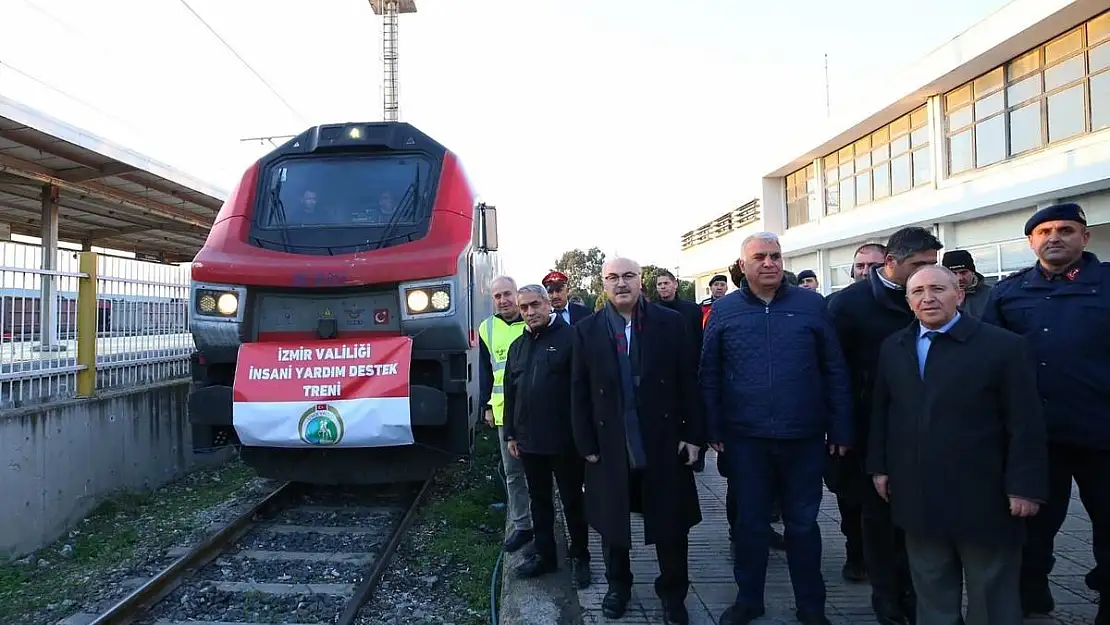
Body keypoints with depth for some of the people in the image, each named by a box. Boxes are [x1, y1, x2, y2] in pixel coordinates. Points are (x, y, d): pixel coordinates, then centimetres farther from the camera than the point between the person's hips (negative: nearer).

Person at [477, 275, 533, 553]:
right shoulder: (487, 328, 6)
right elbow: (485, 371, 11)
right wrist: (487, 407, 7)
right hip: (504, 411, 3)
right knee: (513, 472, 10)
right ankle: (521, 526, 21)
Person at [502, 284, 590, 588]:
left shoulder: (569, 338, -8)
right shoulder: (518, 346, 12)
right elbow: (510, 392, 15)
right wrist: (510, 433, 12)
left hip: (565, 439, -5)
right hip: (529, 439, 6)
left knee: (572, 500, 9)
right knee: (539, 500, 16)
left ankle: (580, 556, 23)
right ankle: (543, 554, 30)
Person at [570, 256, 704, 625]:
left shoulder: (670, 323, -2)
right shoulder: (587, 330, 1)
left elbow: (689, 382, -1)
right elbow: (580, 392, 1)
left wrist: (694, 434, -4)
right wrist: (586, 444, -3)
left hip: (665, 444, -1)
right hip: (611, 447, 1)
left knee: (672, 524, 10)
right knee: (612, 523, 15)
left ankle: (673, 594, 29)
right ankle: (618, 586, 36)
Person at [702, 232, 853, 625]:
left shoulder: (811, 305, 0)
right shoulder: (724, 310, 1)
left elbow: (835, 370, 2)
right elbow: (710, 374, 3)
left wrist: (841, 430, 0)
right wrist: (714, 430, -1)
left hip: (804, 437, 0)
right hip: (746, 438, 0)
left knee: (803, 524, 13)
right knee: (749, 522, 13)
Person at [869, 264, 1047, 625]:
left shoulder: (1004, 346, -6)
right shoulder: (892, 348, 9)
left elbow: (1026, 423, -8)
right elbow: (881, 413, 11)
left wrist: (1025, 486, -12)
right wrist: (879, 466, 7)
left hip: (983, 497, -3)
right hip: (918, 496, 4)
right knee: (931, 596, 14)